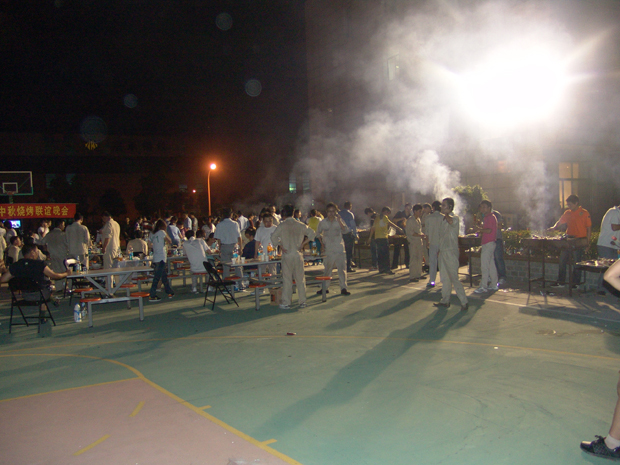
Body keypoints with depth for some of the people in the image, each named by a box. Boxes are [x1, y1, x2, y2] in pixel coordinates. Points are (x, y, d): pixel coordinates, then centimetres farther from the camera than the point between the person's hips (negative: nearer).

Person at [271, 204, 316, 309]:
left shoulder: (282, 225, -6)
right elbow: (311, 233, 6)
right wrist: (303, 244, 6)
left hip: (287, 255, -3)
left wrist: (281, 246, -3)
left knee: (287, 279, 2)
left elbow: (273, 237, -13)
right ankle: (302, 301, 12)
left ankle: (286, 303, 4)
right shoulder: (300, 225, 4)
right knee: (300, 279, 9)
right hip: (298, 254, 3)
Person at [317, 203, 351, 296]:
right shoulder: (323, 222, 7)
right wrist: (322, 243, 8)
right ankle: (325, 287, 17)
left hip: (339, 250, -1)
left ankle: (343, 288, 2)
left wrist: (339, 220, -19)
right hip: (328, 250, 1)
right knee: (327, 269, 7)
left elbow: (345, 230, -12)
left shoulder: (340, 221, 4)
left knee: (342, 269, -3)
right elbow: (318, 233, 19)